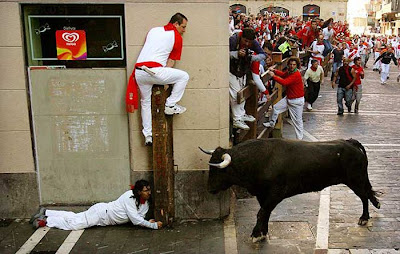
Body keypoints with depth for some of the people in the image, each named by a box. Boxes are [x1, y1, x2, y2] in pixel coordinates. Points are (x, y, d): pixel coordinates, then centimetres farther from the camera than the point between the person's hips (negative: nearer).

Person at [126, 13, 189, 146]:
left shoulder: (153, 30, 24)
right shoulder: (177, 37, 8)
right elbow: (171, 62, 8)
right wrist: (165, 80, 16)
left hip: (138, 71, 7)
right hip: (153, 70, -7)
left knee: (145, 102, 20)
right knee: (184, 76, 7)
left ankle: (148, 136, 23)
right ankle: (170, 105, 9)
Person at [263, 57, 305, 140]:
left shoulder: (296, 75, -26)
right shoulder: (289, 71, 0)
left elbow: (284, 82, -34)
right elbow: (283, 75, 21)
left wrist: (273, 76, -27)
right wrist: (274, 70, 4)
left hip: (297, 100, -8)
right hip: (288, 98, 8)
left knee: (297, 120, 1)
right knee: (276, 107, 11)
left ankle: (299, 138, 12)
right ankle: (271, 124, 32)